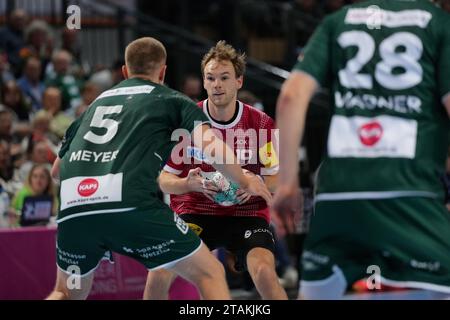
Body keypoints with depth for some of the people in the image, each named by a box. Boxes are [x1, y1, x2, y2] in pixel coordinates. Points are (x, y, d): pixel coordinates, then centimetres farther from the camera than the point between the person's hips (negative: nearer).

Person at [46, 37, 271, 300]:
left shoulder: (98, 102, 30)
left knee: (68, 294, 28)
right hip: (132, 206, -5)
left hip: (72, 208, 5)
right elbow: (214, 148, 2)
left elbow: (56, 169, 36)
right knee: (210, 274, 10)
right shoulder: (172, 100, 18)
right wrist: (245, 182, 18)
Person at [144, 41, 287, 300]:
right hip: (195, 213, 1)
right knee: (159, 273, -21)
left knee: (264, 272, -27)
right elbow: (164, 179, -1)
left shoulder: (261, 123, -6)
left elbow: (277, 179, 1)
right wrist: (189, 183, -24)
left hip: (246, 213, 0)